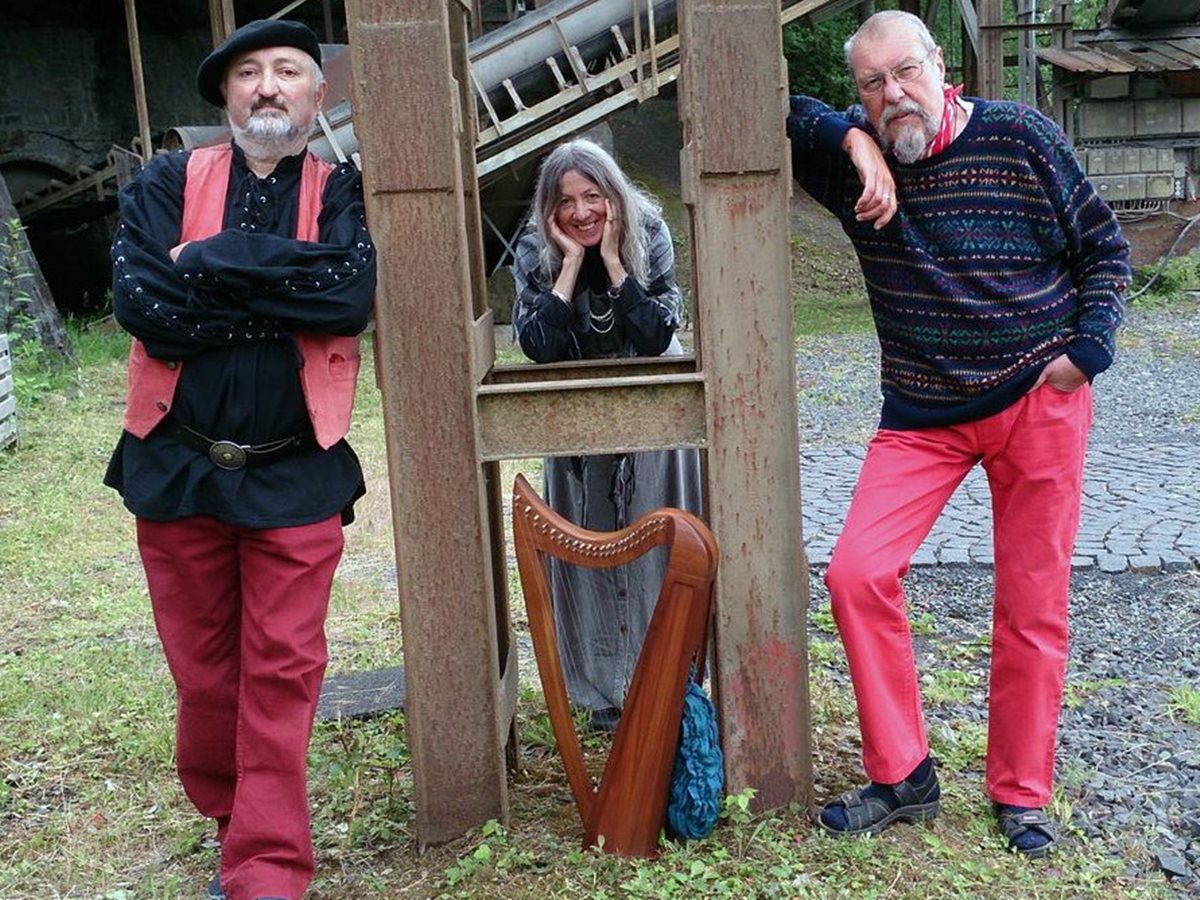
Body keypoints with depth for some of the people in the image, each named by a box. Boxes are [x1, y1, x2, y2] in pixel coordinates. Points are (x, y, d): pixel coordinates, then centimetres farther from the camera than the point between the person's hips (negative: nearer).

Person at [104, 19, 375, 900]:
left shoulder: (340, 192, 1)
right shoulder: (166, 185, 2)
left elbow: (352, 291, -18)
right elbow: (141, 302, -13)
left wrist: (209, 262, -15)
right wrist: (286, 289, -13)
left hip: (295, 478, -1)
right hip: (177, 468, 2)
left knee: (282, 675, 0)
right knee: (203, 670, 14)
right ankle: (234, 823, 36)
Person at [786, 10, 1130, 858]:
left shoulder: (1019, 137, -6)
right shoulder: (856, 156, -1)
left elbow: (1104, 246, 2)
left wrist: (1087, 350, -12)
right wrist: (855, 141, -20)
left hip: (1040, 398, -2)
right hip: (922, 413, 2)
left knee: (1032, 606, 4)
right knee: (857, 574, -12)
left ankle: (1021, 794, 23)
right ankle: (903, 777, 5)